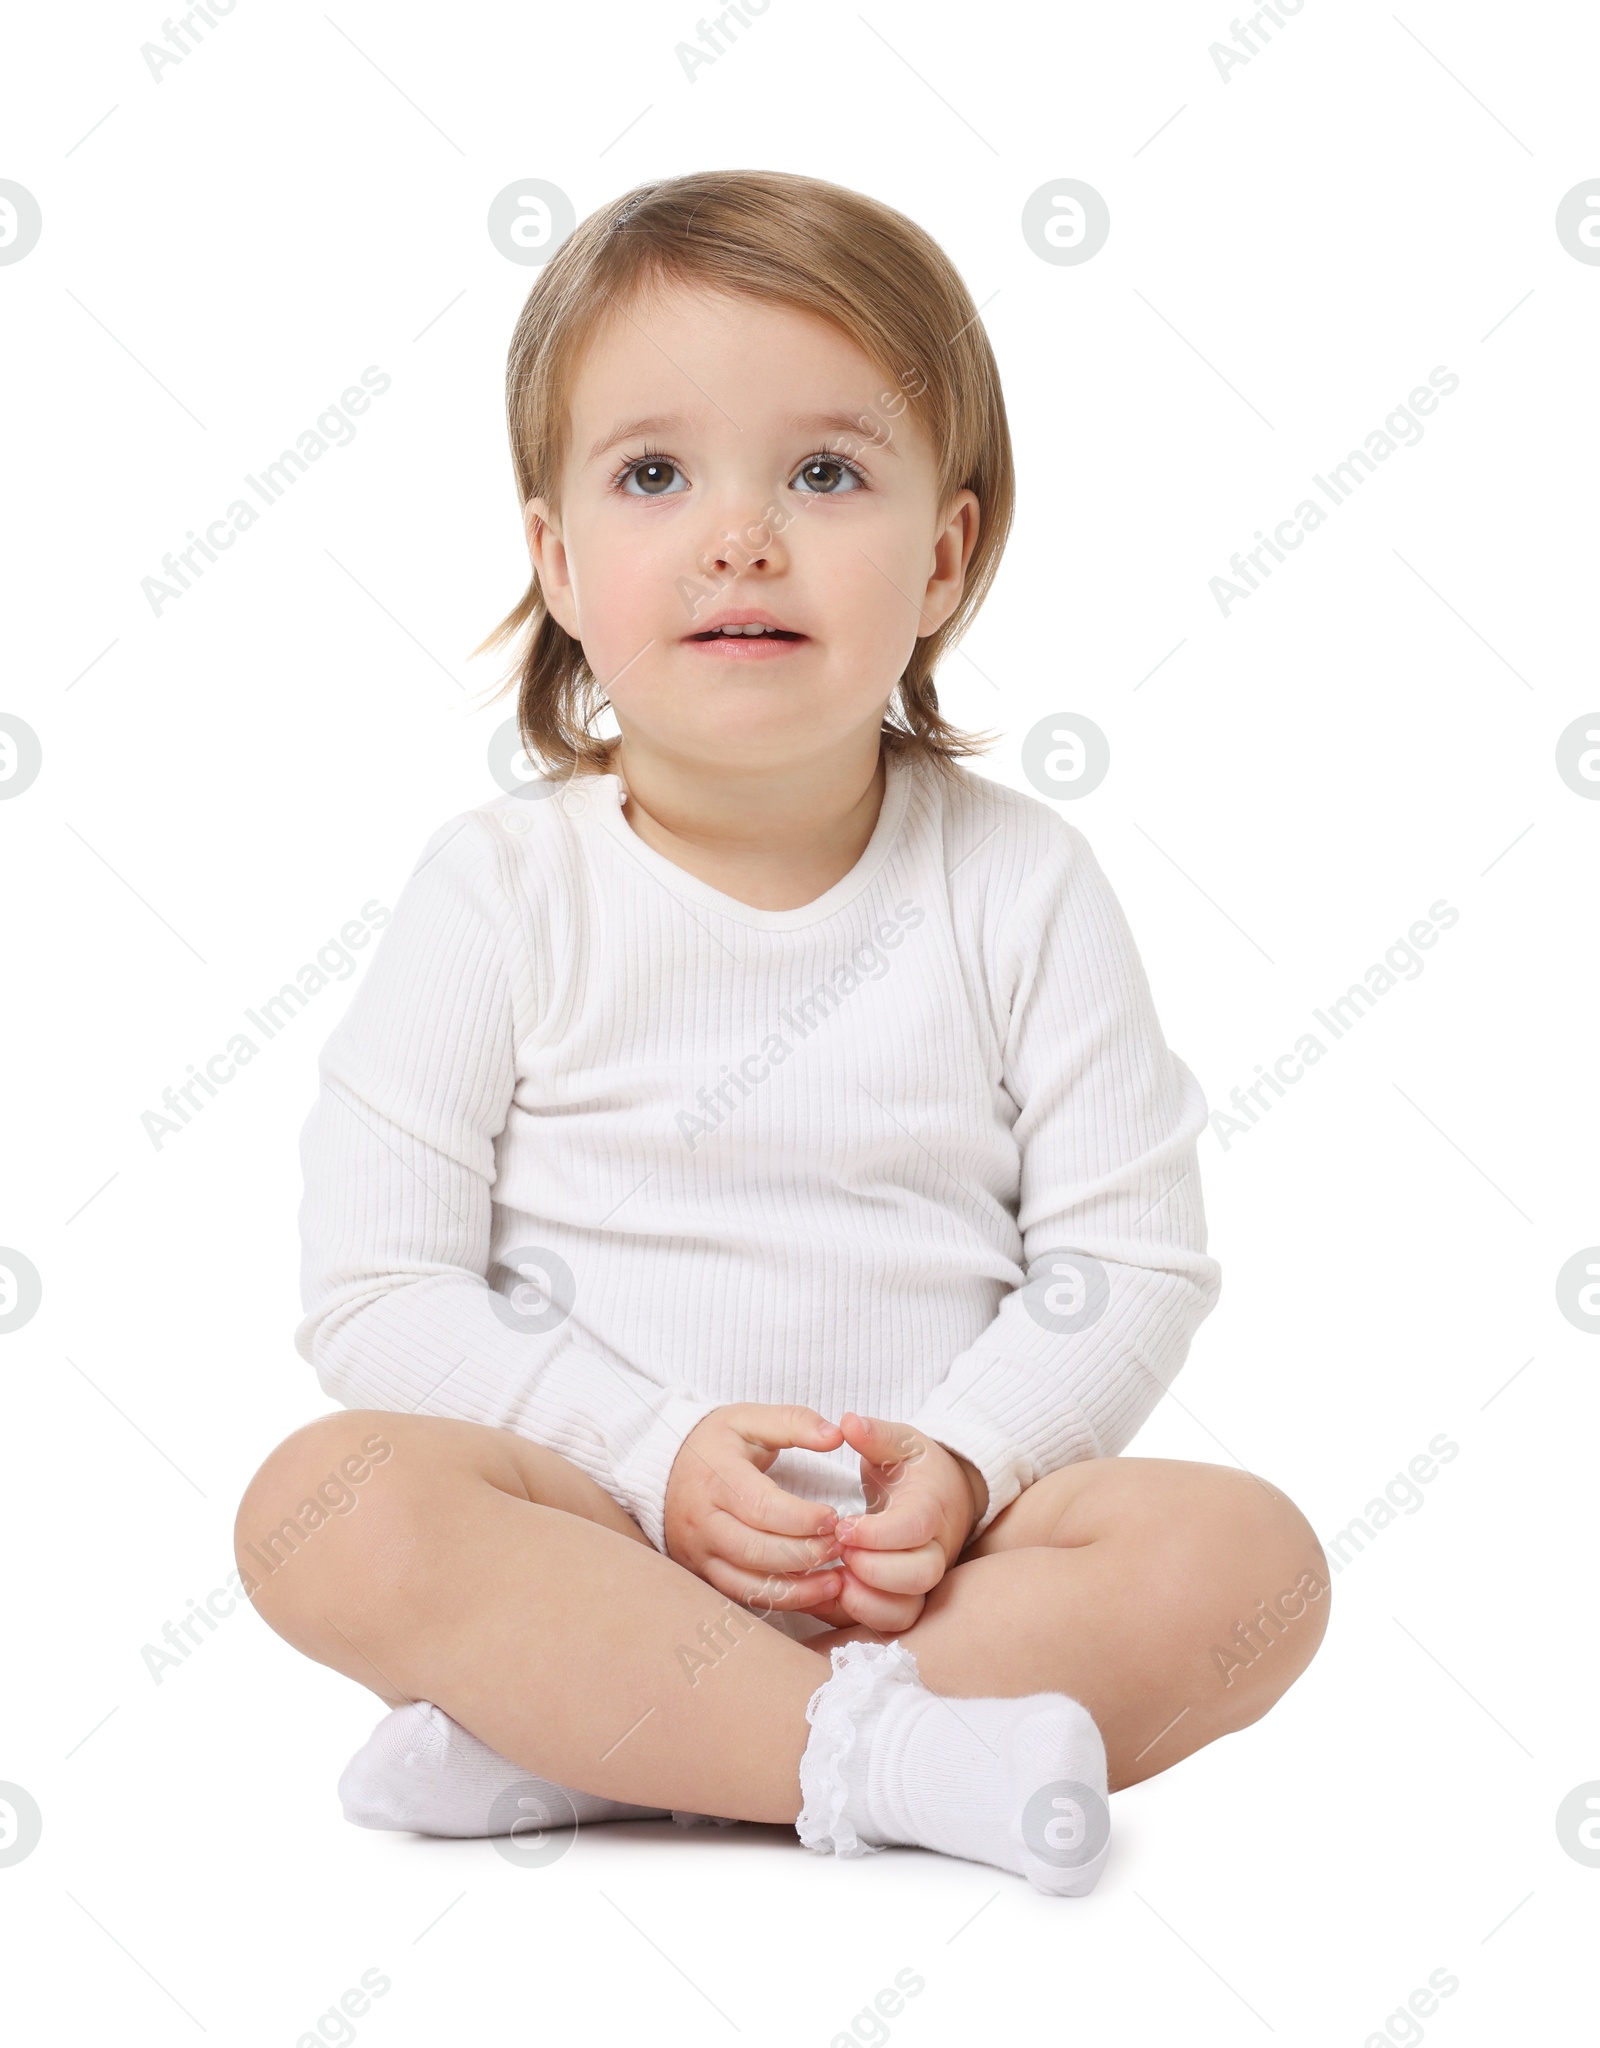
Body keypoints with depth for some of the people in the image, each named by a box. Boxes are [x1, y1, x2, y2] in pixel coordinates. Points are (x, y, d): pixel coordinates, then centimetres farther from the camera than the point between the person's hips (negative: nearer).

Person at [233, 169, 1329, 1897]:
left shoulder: (1020, 887, 1)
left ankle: (569, 1745, -24)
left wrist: (961, 1467, -16)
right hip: (595, 1521, -1)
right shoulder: (501, 891, -3)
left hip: (929, 1546, 2)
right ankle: (881, 1751, -27)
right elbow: (374, 1287, -6)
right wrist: (656, 1453, -17)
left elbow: (1131, 1257, 1)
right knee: (327, 1505, -29)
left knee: (1246, 1558, -24)